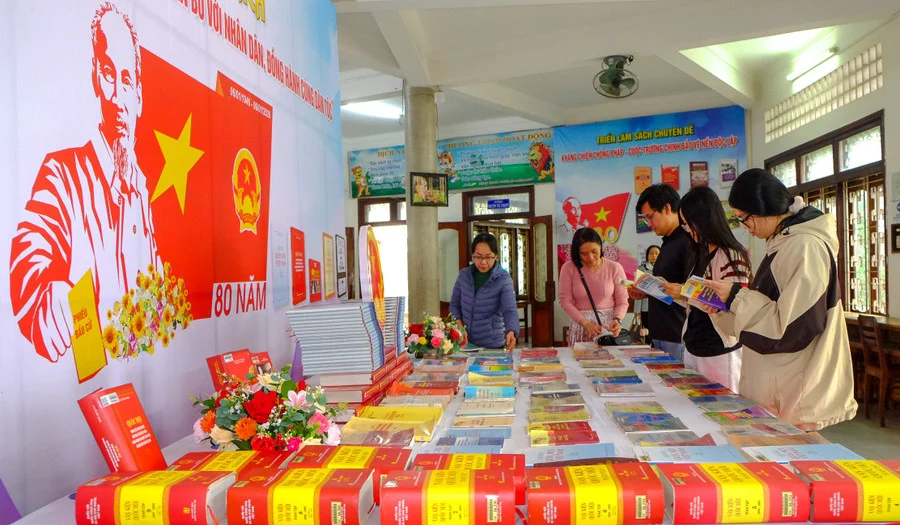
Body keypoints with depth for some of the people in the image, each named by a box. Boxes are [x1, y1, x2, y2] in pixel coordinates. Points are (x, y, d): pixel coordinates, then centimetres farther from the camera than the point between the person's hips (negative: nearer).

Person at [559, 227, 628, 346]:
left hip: (609, 325, 1)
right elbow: (565, 301, -5)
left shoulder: (614, 268, -2)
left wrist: (617, 320, -18)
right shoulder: (569, 268, -4)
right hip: (581, 325, 0)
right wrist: (586, 323, -15)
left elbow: (622, 301, 1)